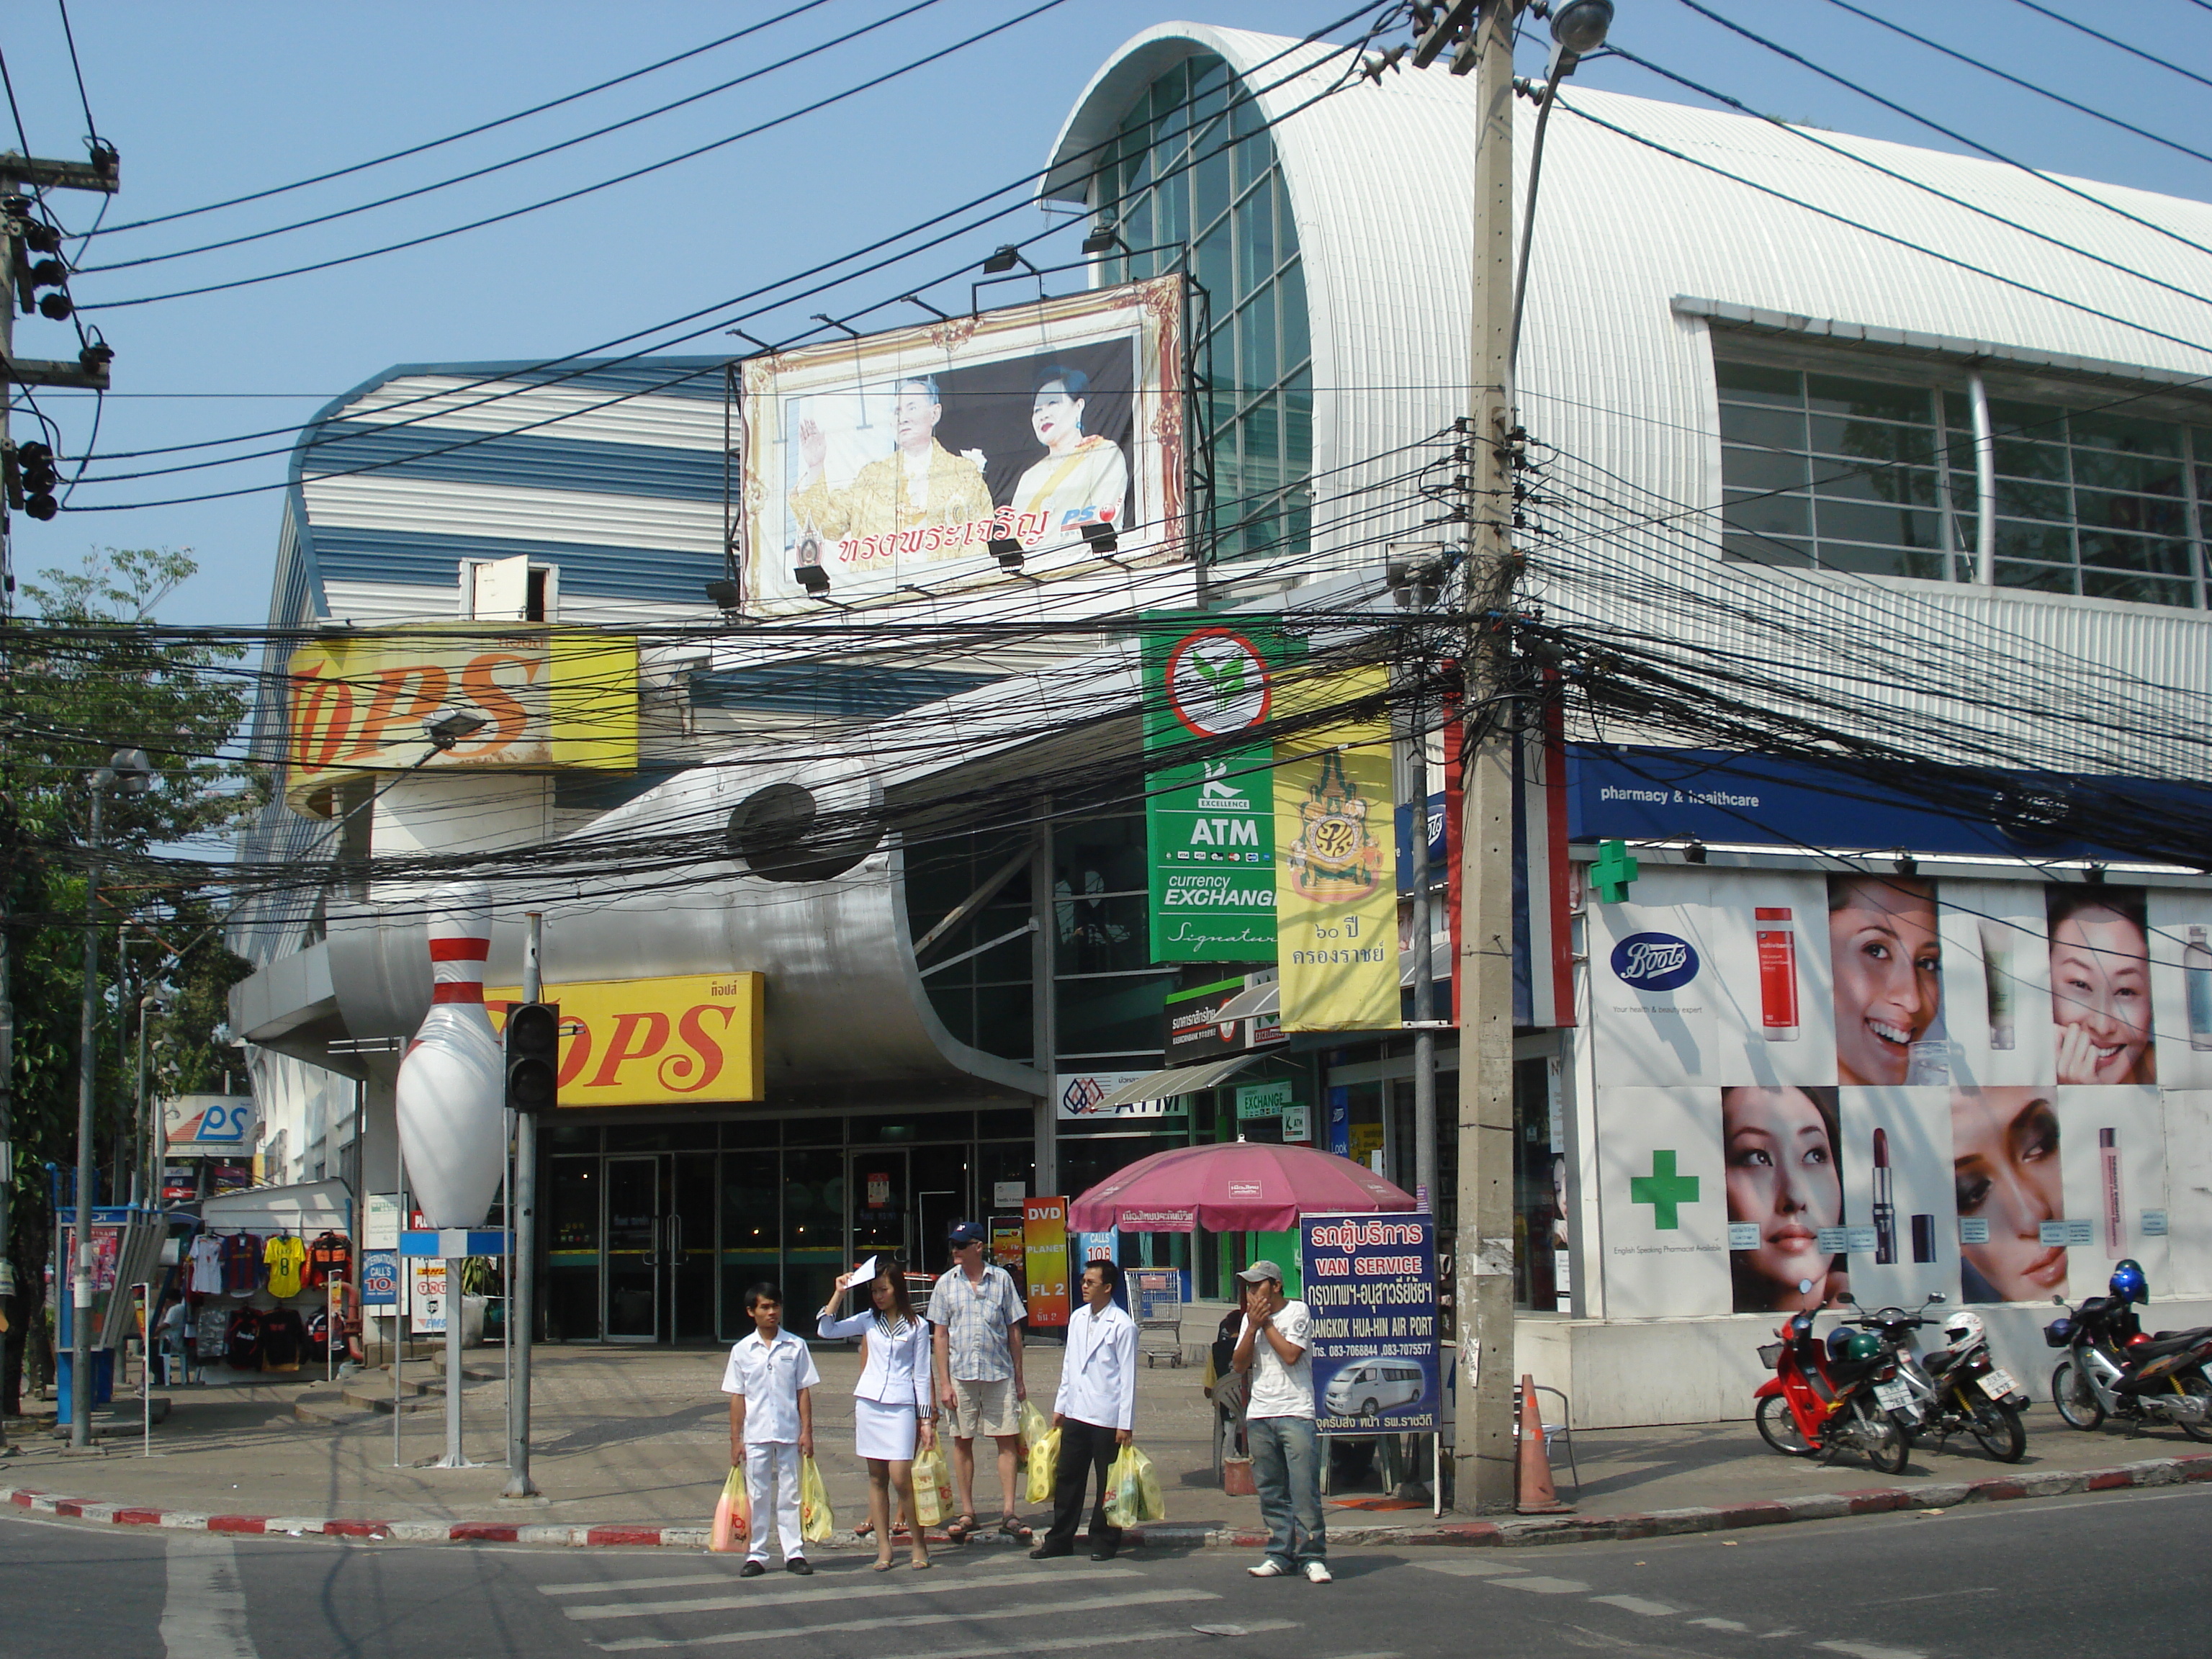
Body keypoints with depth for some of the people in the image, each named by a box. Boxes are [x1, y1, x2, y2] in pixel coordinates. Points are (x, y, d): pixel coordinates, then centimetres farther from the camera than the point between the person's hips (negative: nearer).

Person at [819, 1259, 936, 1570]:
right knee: (876, 1477, 5)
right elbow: (825, 1331, 3)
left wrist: (926, 1418, 2)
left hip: (902, 1405, -3)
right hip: (869, 1402, 3)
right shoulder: (868, 1320, 10)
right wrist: (839, 1293, -4)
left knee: (900, 1477, -11)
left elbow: (921, 1375, 4)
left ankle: (919, 1544, 4)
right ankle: (884, 1550, 9)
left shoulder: (916, 1325, 2)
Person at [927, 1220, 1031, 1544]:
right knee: (962, 1442, 6)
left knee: (1007, 1439, -2)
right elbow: (941, 1335, 4)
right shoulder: (946, 1284, 4)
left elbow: (1014, 1330, 7)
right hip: (961, 1374, 1)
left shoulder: (1002, 1279, 3)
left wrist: (1019, 1379, 6)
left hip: (999, 1372, -1)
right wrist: (944, 1383, -3)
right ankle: (967, 1514, 15)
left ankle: (1008, 1514, 3)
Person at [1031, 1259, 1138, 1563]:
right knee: (1067, 1478, 11)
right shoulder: (1077, 1319, 8)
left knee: (1108, 1483, 5)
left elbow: (1128, 1377, -10)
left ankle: (1104, 1542, 17)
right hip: (1075, 1414, 6)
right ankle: (1060, 1539, 20)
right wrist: (1060, 1406, 15)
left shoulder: (1123, 1326, -10)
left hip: (1107, 1418, -6)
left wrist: (1126, 1424, -12)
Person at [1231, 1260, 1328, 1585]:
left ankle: (1312, 1557, -3)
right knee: (1271, 1493, 6)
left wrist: (1266, 1323, -5)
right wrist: (1253, 1326, -4)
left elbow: (1290, 1354, -13)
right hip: (1259, 1415, 5)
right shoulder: (1249, 1318, 15)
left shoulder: (1298, 1311, -1)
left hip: (1295, 1414, -5)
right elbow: (1240, 1364, 7)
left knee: (1305, 1490, -8)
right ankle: (1281, 1556, 12)